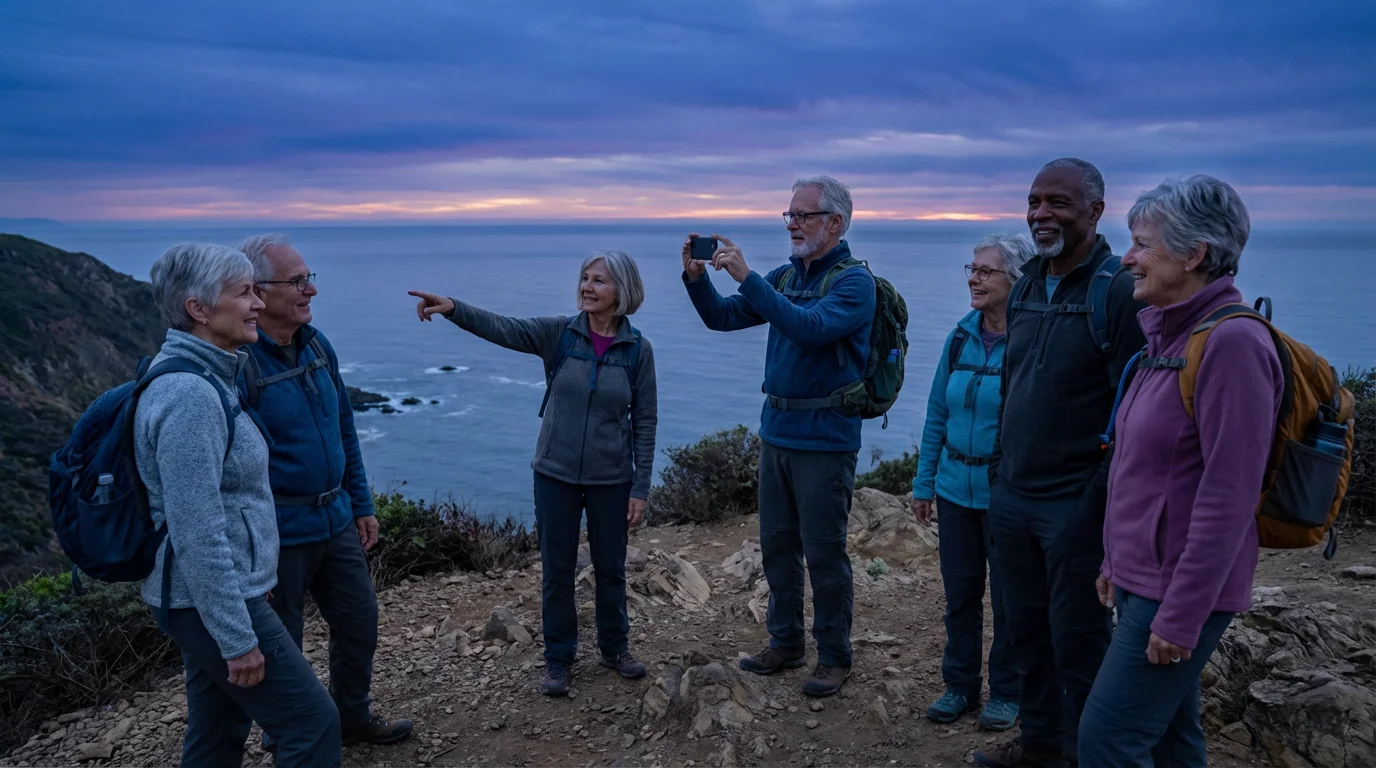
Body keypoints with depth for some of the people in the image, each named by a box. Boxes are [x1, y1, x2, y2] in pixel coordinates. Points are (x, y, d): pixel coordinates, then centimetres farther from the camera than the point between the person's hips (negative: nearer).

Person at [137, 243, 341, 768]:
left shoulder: (203, 377, 8)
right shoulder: (190, 395, -23)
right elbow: (197, 535, -25)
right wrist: (238, 639, -21)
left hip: (206, 598, 10)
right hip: (213, 602, -10)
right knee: (313, 724, -1)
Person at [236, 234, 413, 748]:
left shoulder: (317, 345, 4)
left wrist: (362, 505, 15)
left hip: (336, 521, 7)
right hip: (278, 533, -7)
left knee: (359, 619, 18)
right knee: (281, 645, 11)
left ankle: (354, 717, 40)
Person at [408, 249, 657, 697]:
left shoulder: (637, 349, -7)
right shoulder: (560, 333, -5)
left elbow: (645, 421, -4)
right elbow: (502, 328, -20)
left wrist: (641, 489, -5)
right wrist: (453, 308, -38)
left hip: (611, 479, 0)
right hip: (555, 475, 1)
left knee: (610, 568, 14)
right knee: (557, 570, 10)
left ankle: (615, 648, 36)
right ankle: (558, 659, 27)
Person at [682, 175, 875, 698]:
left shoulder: (854, 282, -11)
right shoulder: (785, 276, 11)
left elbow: (810, 328, -29)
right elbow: (723, 317, 9)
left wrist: (745, 276, -31)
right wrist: (697, 277, -9)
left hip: (825, 440, -7)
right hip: (776, 433, 7)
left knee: (824, 553, 2)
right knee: (776, 545, 15)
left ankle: (834, 656, 18)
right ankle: (786, 643, 30)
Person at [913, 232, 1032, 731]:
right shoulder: (960, 338, 3)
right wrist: (924, 483, 9)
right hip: (956, 489, 5)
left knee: (1008, 598, 10)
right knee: (959, 593, 15)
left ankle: (1007, 691, 29)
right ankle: (960, 685, 31)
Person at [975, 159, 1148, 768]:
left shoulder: (1119, 291, -13)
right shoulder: (1026, 288, 10)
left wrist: (1102, 498, -18)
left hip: (1075, 505, -7)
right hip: (1011, 498, 7)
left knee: (1077, 639, 6)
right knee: (1026, 628, 18)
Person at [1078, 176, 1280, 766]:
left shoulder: (1232, 343, -20)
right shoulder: (1169, 333, 10)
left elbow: (1228, 498, -22)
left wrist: (1182, 614, -20)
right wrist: (1116, 561, 19)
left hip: (1180, 591, -9)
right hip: (1142, 578, 9)